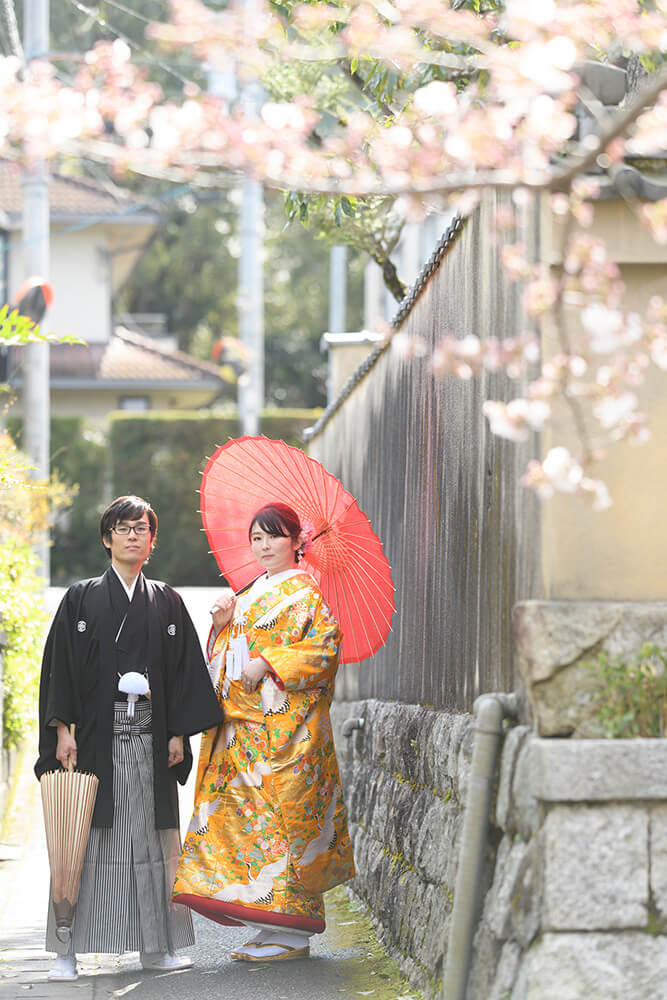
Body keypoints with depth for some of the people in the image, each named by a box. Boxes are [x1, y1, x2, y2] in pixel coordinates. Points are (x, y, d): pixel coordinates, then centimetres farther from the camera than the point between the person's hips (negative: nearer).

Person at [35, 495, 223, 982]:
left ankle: (156, 946, 9)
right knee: (85, 840, -4)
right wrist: (63, 730, -8)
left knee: (153, 838, 3)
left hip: (150, 741, 2)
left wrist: (178, 734, 1)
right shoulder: (81, 599, 5)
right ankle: (68, 950, -2)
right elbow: (59, 667, 1)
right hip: (95, 736, -2)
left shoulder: (167, 603, 11)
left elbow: (185, 669, 10)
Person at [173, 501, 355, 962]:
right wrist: (223, 624, 4)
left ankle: (292, 935, -7)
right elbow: (225, 661, 22)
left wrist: (269, 664, -19)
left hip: (284, 725, -8)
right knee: (245, 814, 3)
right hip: (245, 729, 8)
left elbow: (326, 643, -16)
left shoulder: (303, 592, -3)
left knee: (280, 816, -10)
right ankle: (273, 929, 7)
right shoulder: (251, 595, 20)